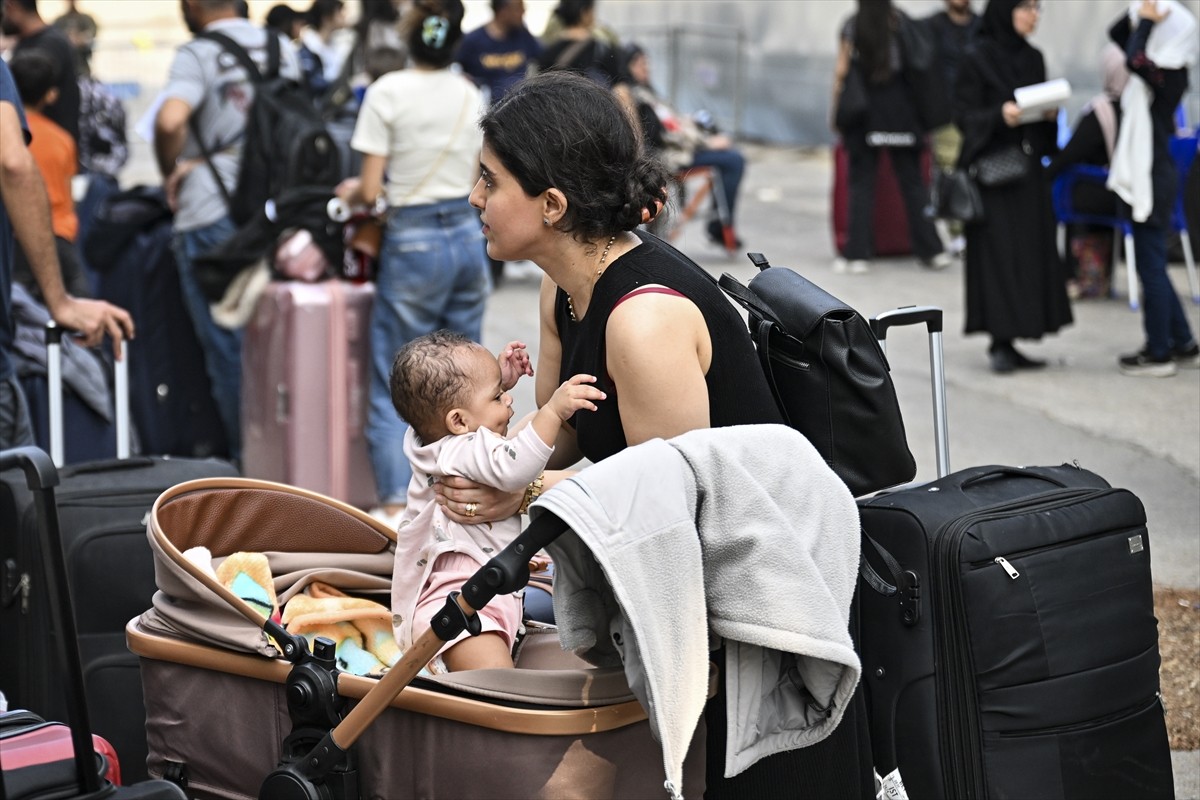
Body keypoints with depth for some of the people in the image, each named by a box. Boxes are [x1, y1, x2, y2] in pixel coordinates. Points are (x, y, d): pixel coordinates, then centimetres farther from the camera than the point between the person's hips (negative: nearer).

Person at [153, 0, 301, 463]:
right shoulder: (282, 49, 10)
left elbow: (170, 120, -26)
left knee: (226, 347, 3)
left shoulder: (198, 55, -10)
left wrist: (170, 172, -8)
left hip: (211, 216, -5)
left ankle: (246, 459, 6)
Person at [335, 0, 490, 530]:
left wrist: (350, 192, 11)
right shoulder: (470, 95, 5)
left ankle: (396, 504, -9)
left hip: (413, 243, -5)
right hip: (468, 235, 5)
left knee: (394, 384, 1)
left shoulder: (388, 92, -10)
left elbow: (369, 190, -10)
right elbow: (476, 183, 11)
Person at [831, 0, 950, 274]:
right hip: (901, 113, 2)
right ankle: (930, 250, 6)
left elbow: (841, 72, -4)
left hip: (864, 110, -1)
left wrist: (836, 110, 5)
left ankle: (858, 253, -1)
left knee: (861, 182, 3)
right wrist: (921, 110, 12)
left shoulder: (851, 26, -4)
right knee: (912, 181, 7)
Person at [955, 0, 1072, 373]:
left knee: (1031, 252, 4)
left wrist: (1049, 114, -3)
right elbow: (963, 115, -9)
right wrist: (1000, 115, -25)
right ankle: (1000, 343, -4)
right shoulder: (977, 59, -7)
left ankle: (1009, 343, 10)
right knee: (998, 253, -9)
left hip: (1028, 170, 7)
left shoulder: (1033, 58, 12)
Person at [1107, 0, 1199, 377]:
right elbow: (1117, 34, 19)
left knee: (1150, 265, -2)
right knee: (1152, 265, 16)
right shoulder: (1158, 69, 8)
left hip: (1154, 177, -9)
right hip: (1145, 175, 9)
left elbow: (1135, 59, -37)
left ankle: (1159, 353, 5)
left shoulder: (1169, 75, -17)